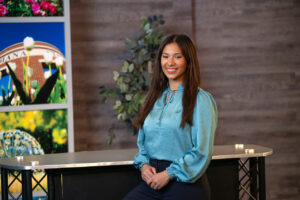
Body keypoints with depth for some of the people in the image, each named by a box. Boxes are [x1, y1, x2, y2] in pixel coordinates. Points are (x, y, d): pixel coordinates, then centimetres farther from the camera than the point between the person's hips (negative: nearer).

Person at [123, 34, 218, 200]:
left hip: (186, 184, -4)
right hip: (152, 181, 5)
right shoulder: (154, 97, 16)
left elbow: (202, 151, -8)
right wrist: (143, 164, 3)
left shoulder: (201, 99, -3)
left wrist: (169, 174, -11)